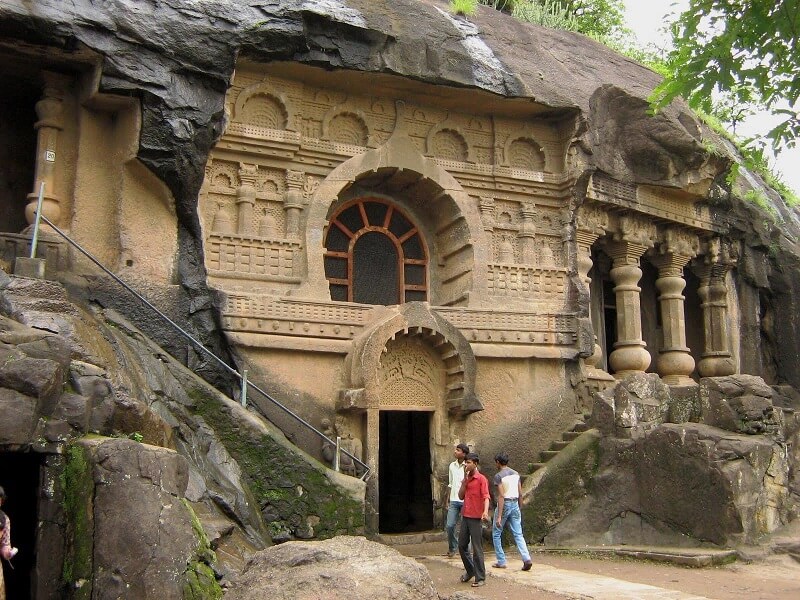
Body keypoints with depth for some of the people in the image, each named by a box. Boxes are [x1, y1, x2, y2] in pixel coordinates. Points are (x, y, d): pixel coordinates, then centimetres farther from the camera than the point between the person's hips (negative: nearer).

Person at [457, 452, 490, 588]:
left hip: (475, 518, -7)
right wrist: (465, 480, -3)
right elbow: (461, 496, 7)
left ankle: (480, 578, 5)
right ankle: (470, 570, 31)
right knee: (462, 546, 13)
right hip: (465, 516, 7)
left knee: (477, 548, -3)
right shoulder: (466, 479, 13)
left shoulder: (481, 479, -9)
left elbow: (486, 497, -18)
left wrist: (485, 511, -35)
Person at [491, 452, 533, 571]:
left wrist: (499, 516, -19)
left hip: (504, 505, -6)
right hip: (515, 504, 6)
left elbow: (501, 496, -18)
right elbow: (520, 494, 9)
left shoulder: (499, 476, -12)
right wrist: (519, 508, 22)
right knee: (518, 534, 6)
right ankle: (527, 559, -11)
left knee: (496, 534, 11)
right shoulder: (516, 474, 7)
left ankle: (501, 562, 12)